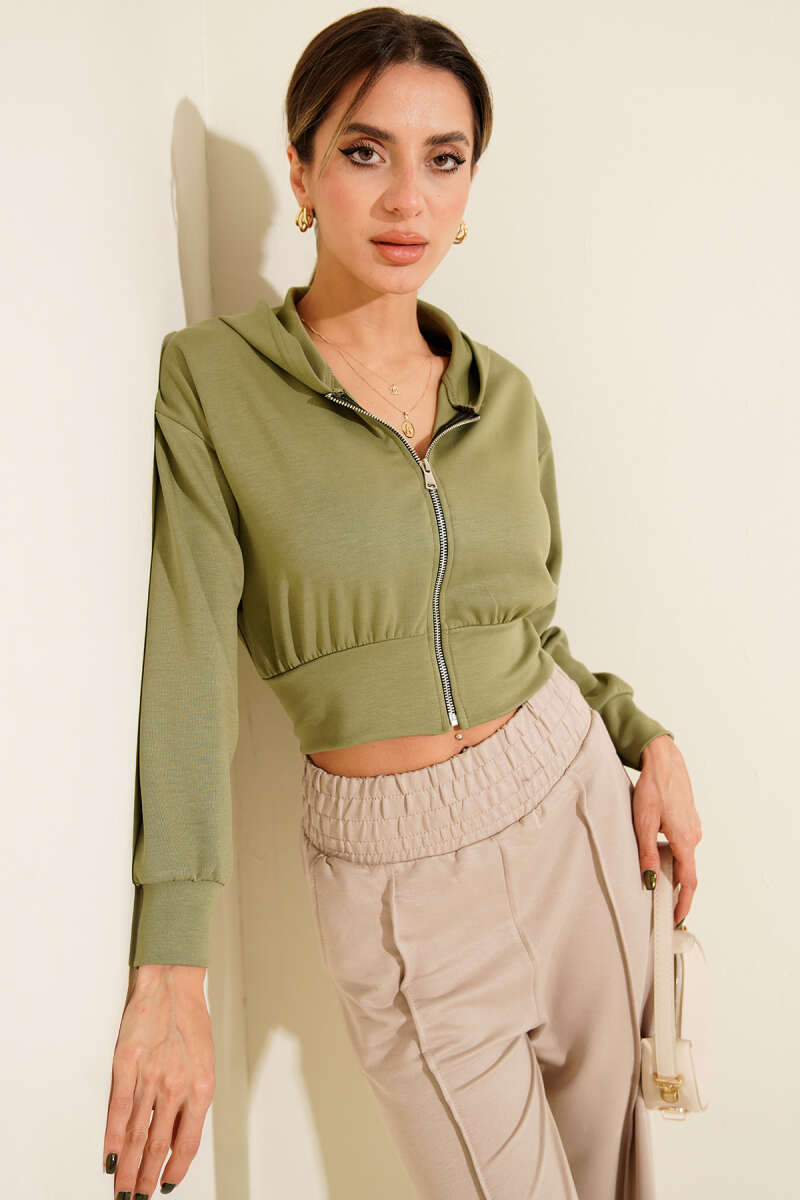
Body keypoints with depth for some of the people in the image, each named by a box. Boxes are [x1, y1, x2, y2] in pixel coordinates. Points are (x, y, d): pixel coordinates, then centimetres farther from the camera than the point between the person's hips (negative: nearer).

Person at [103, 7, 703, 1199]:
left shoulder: (505, 397, 2)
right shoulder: (208, 381, -11)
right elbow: (185, 667, -19)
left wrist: (650, 740, 1)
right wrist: (171, 974, -25)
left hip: (575, 799, 4)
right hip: (399, 871, -4)